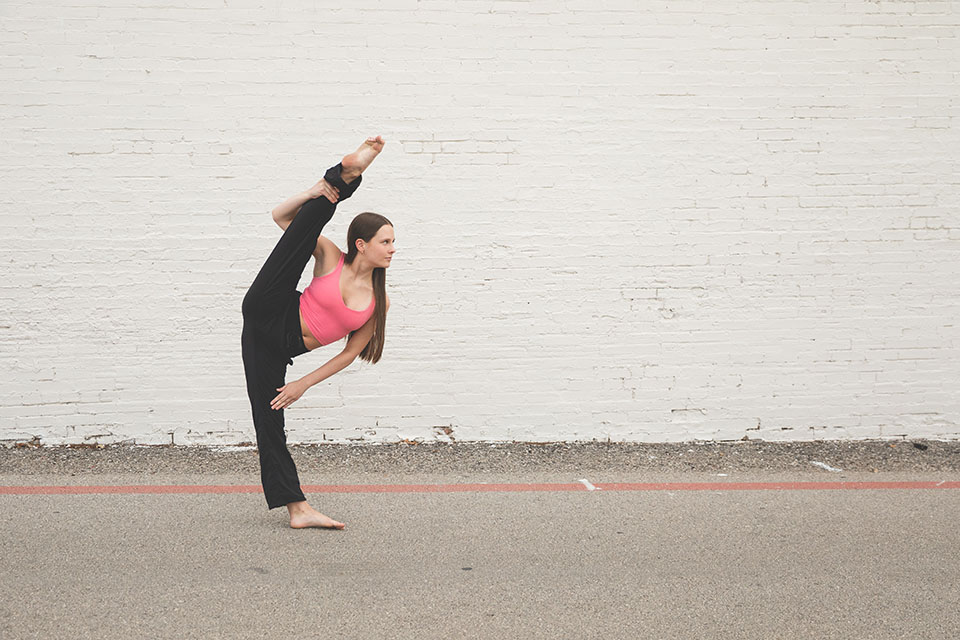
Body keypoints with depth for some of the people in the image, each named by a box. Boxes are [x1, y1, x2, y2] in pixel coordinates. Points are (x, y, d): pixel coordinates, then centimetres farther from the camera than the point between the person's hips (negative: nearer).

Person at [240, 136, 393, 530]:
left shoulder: (379, 302, 5)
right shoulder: (330, 258, 0)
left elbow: (349, 353, 7)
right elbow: (281, 217, 3)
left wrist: (304, 385, 3)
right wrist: (312, 196, -17)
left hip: (282, 348, 2)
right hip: (267, 314, -2)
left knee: (270, 419, -4)